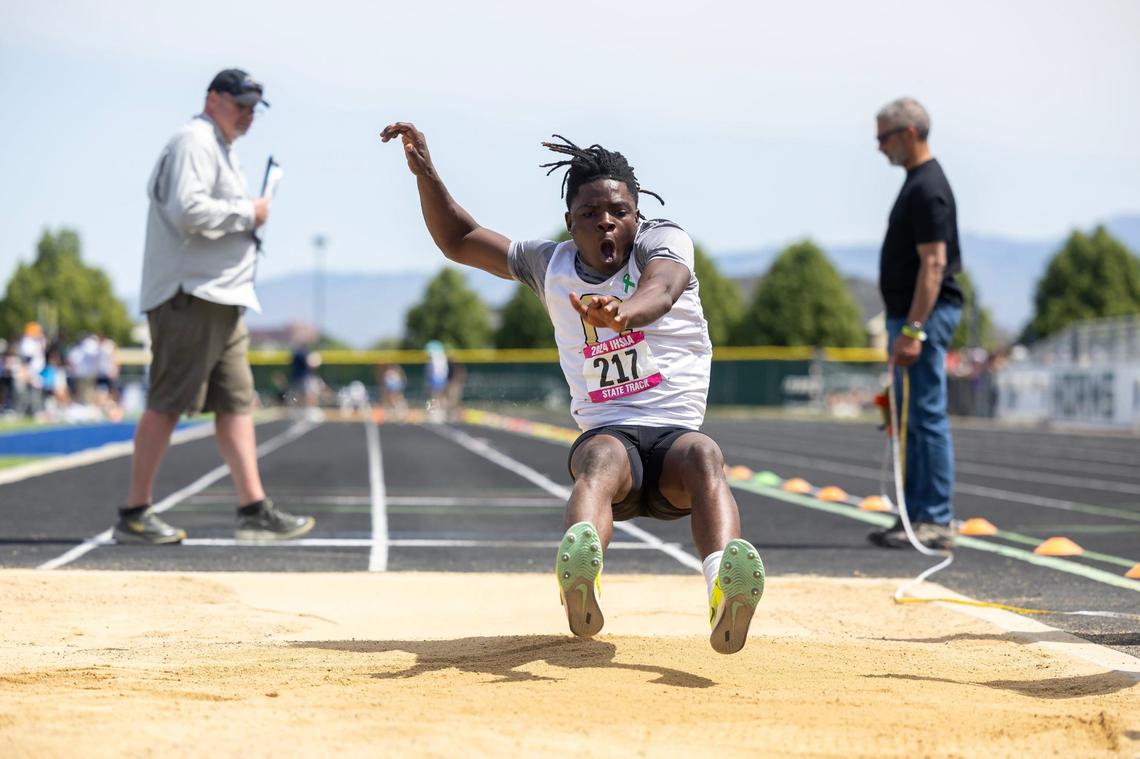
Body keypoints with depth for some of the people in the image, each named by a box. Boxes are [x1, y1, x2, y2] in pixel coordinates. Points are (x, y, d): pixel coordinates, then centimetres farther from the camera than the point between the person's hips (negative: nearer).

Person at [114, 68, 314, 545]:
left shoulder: (223, 150, 24)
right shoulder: (194, 142, -8)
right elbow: (187, 210, -21)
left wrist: (247, 219, 9)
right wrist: (248, 213, -12)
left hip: (222, 300, 11)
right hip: (189, 295, -11)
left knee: (236, 403, 7)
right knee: (167, 404, -9)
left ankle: (254, 511, 7)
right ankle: (134, 515, -5)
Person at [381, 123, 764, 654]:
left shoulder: (662, 241, 2)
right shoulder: (551, 265, 14)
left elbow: (660, 289, -24)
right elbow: (458, 242, 25)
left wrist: (623, 312, -48)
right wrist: (425, 172, 10)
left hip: (674, 435, -1)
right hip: (605, 434, 1)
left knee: (703, 454, -37)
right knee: (602, 458, -36)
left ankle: (723, 591, -65)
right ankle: (581, 583, -69)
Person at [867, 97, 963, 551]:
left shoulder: (927, 188, -15)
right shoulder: (918, 182, 17)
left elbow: (934, 263, -21)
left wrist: (912, 330, -25)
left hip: (926, 314, -11)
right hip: (912, 315, 11)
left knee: (927, 417, -9)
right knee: (913, 419, 12)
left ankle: (936, 522, -6)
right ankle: (916, 517, 16)